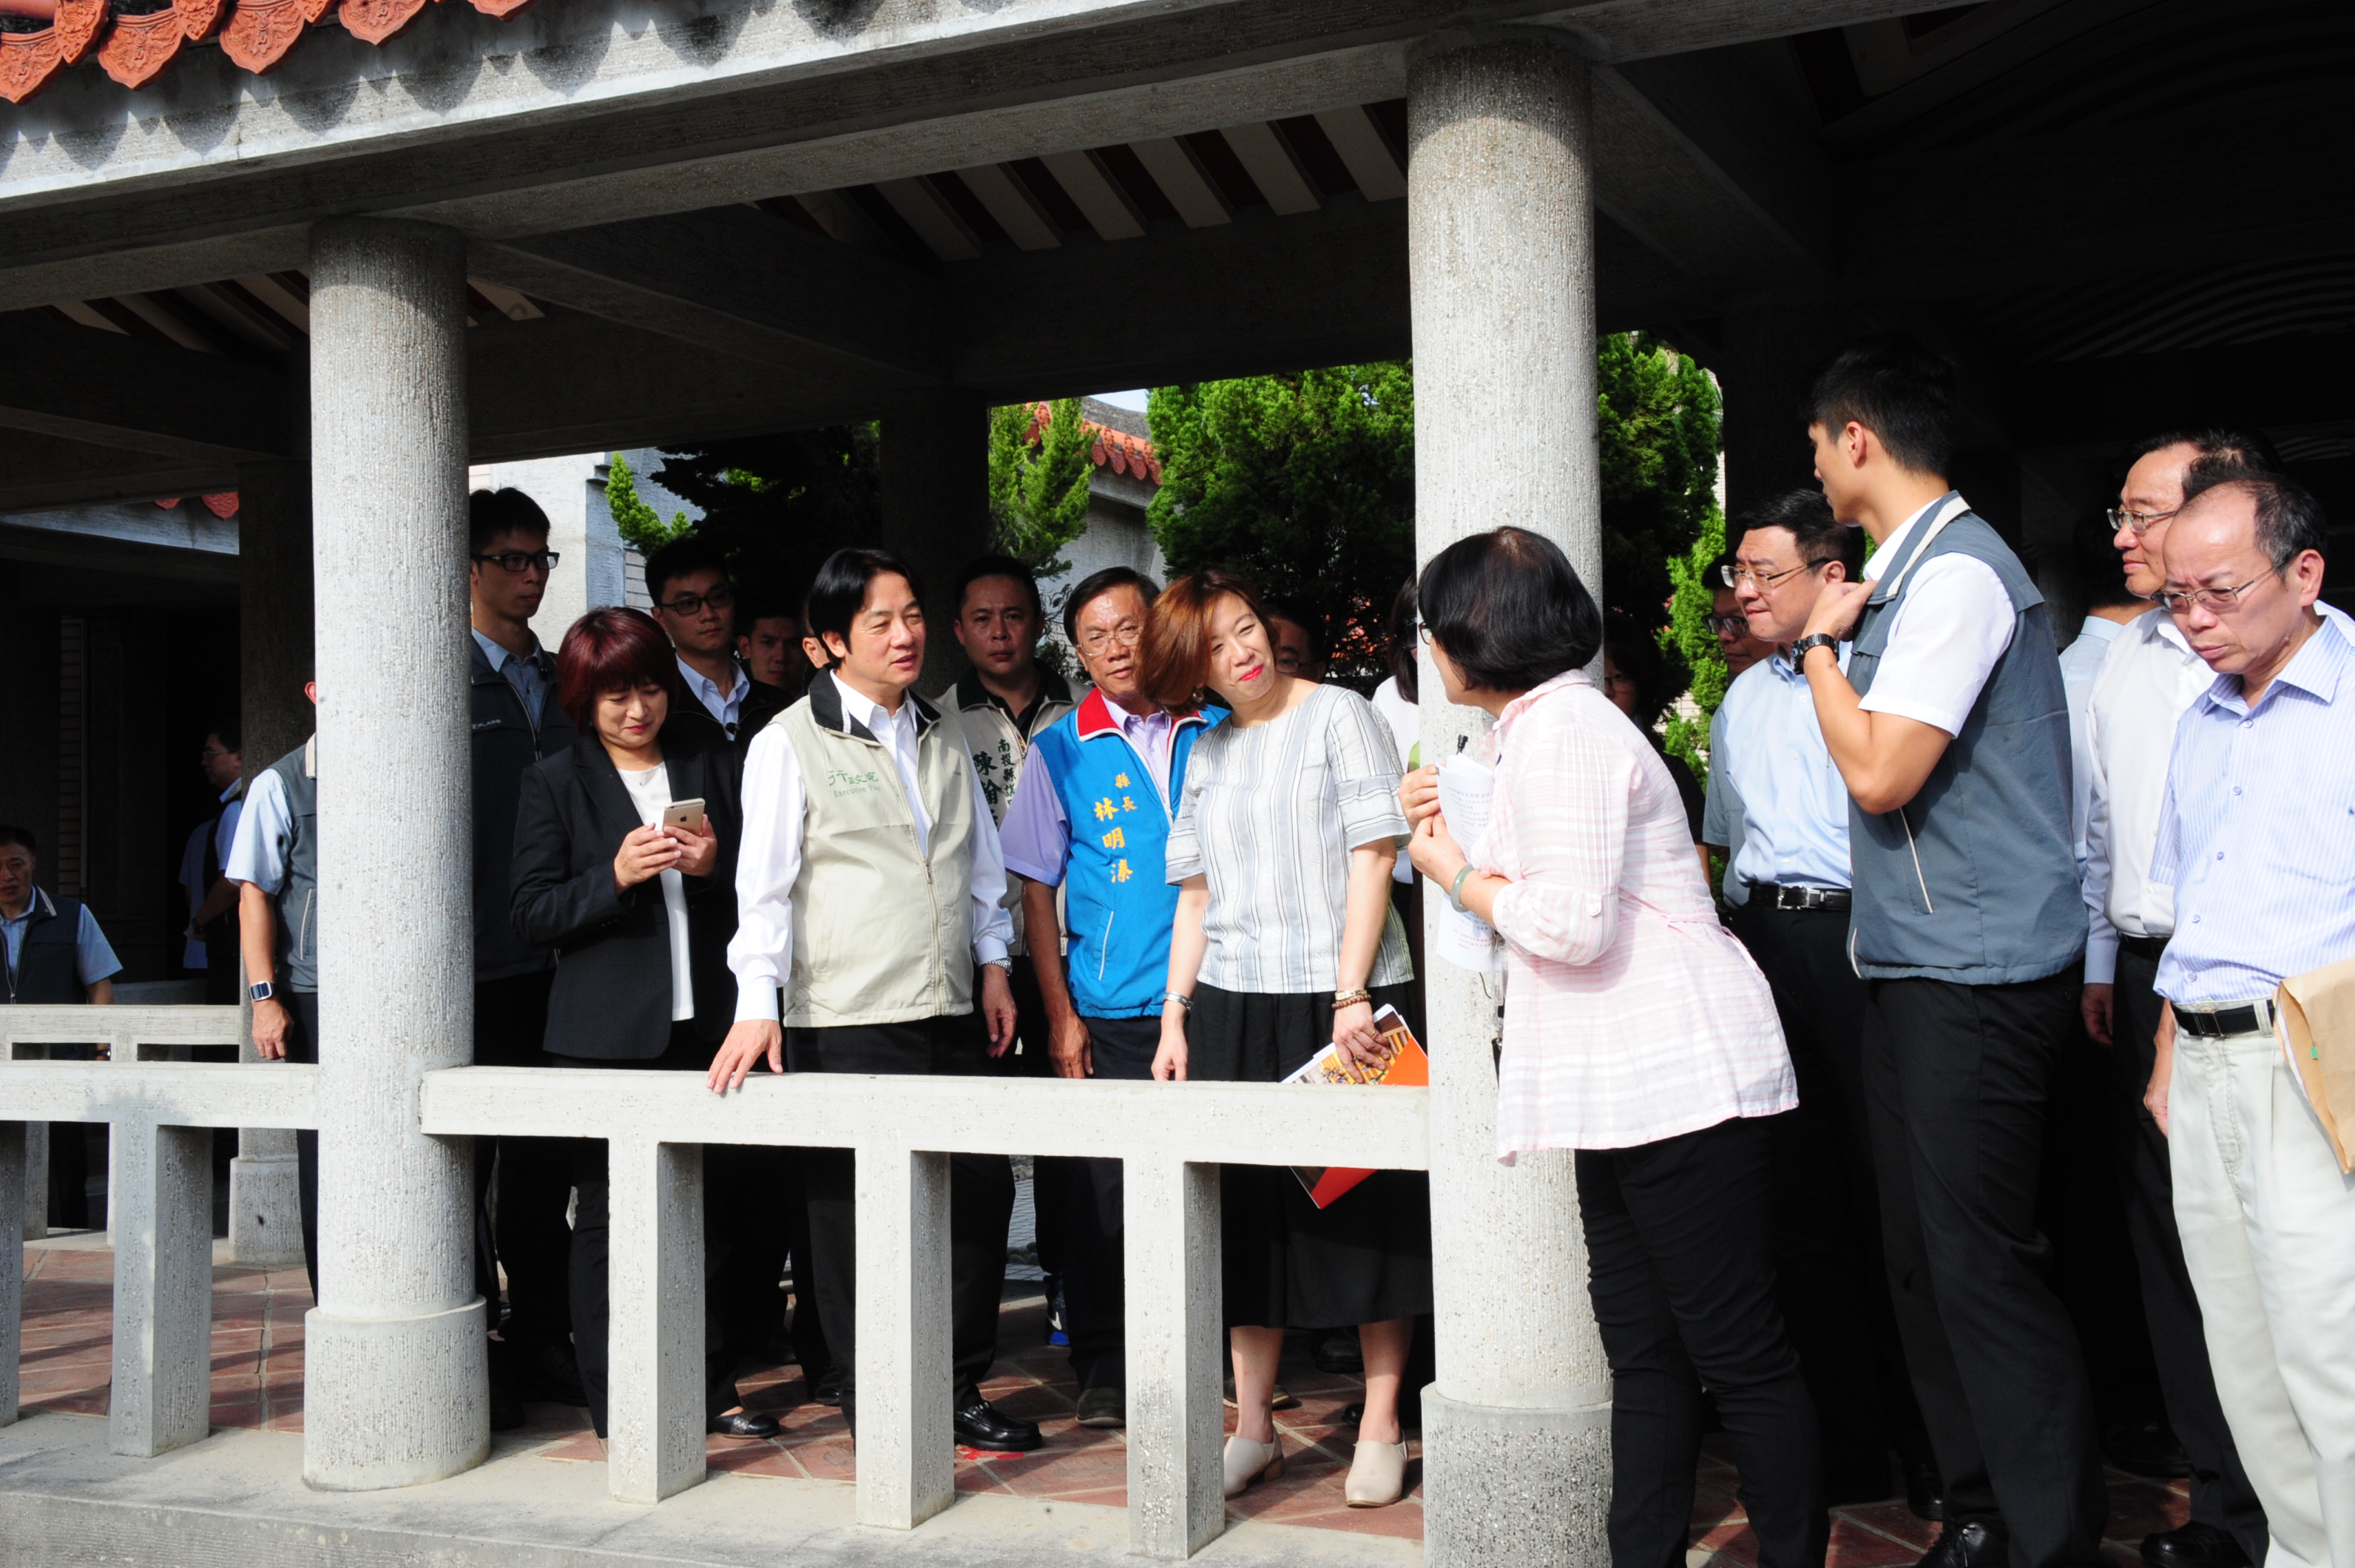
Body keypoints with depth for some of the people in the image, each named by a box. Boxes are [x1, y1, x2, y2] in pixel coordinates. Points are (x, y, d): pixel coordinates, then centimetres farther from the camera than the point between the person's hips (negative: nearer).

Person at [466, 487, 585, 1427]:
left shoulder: (561, 682, 16)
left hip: (553, 961, 5)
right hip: (473, 963, -5)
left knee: (546, 1163, 10)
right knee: (466, 1162, 2)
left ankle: (541, 1341, 20)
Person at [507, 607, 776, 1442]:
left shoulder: (712, 761, 11)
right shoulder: (555, 782, 4)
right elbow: (533, 913, -2)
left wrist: (715, 865, -7)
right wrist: (616, 876, -17)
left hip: (702, 1020, 3)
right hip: (606, 1031, -2)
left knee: (714, 1201, 6)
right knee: (608, 1216, 1)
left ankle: (709, 1389, 19)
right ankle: (614, 1403, 12)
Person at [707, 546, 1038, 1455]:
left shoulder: (943, 734, 15)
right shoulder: (790, 742, -2)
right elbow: (764, 881, -5)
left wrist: (993, 964, 16)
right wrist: (756, 1004, -11)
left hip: (951, 1010, 6)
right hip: (846, 1020, -5)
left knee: (981, 1192, 7)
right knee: (854, 1211, 1)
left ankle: (960, 1388, 21)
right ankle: (870, 1404, 15)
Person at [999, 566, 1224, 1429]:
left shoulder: (1215, 733, 7)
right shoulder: (1060, 751, 3)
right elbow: (1035, 888, 3)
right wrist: (1060, 1014, -3)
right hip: (1109, 1010, -1)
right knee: (1099, 1196, 2)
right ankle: (1102, 1370, 17)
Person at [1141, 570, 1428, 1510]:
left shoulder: (1339, 716, 1)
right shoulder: (1206, 755, 15)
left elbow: (1372, 859, -6)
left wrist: (1351, 995, -14)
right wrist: (1175, 1016, 8)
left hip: (1342, 999, -4)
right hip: (1235, 1007, 5)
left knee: (1366, 1201, 0)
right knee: (1249, 1210, 6)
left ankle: (1380, 1428, 9)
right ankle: (1252, 1428, 15)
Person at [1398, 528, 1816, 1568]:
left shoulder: (1563, 729, -13)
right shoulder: (1529, 730, 20)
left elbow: (1572, 923, -21)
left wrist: (1456, 875, -6)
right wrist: (1449, 832, 13)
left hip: (1681, 1080, -11)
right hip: (1624, 1090, 11)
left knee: (1739, 1353, -3)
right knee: (1644, 1355, 12)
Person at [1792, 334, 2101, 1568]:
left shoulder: (1957, 572, -16)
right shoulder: (1909, 573, 15)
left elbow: (1879, 772, -21)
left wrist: (1819, 643, -10)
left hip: (1975, 976, -10)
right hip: (1916, 964, 10)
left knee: (1984, 1266, -5)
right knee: (1922, 1258, 13)